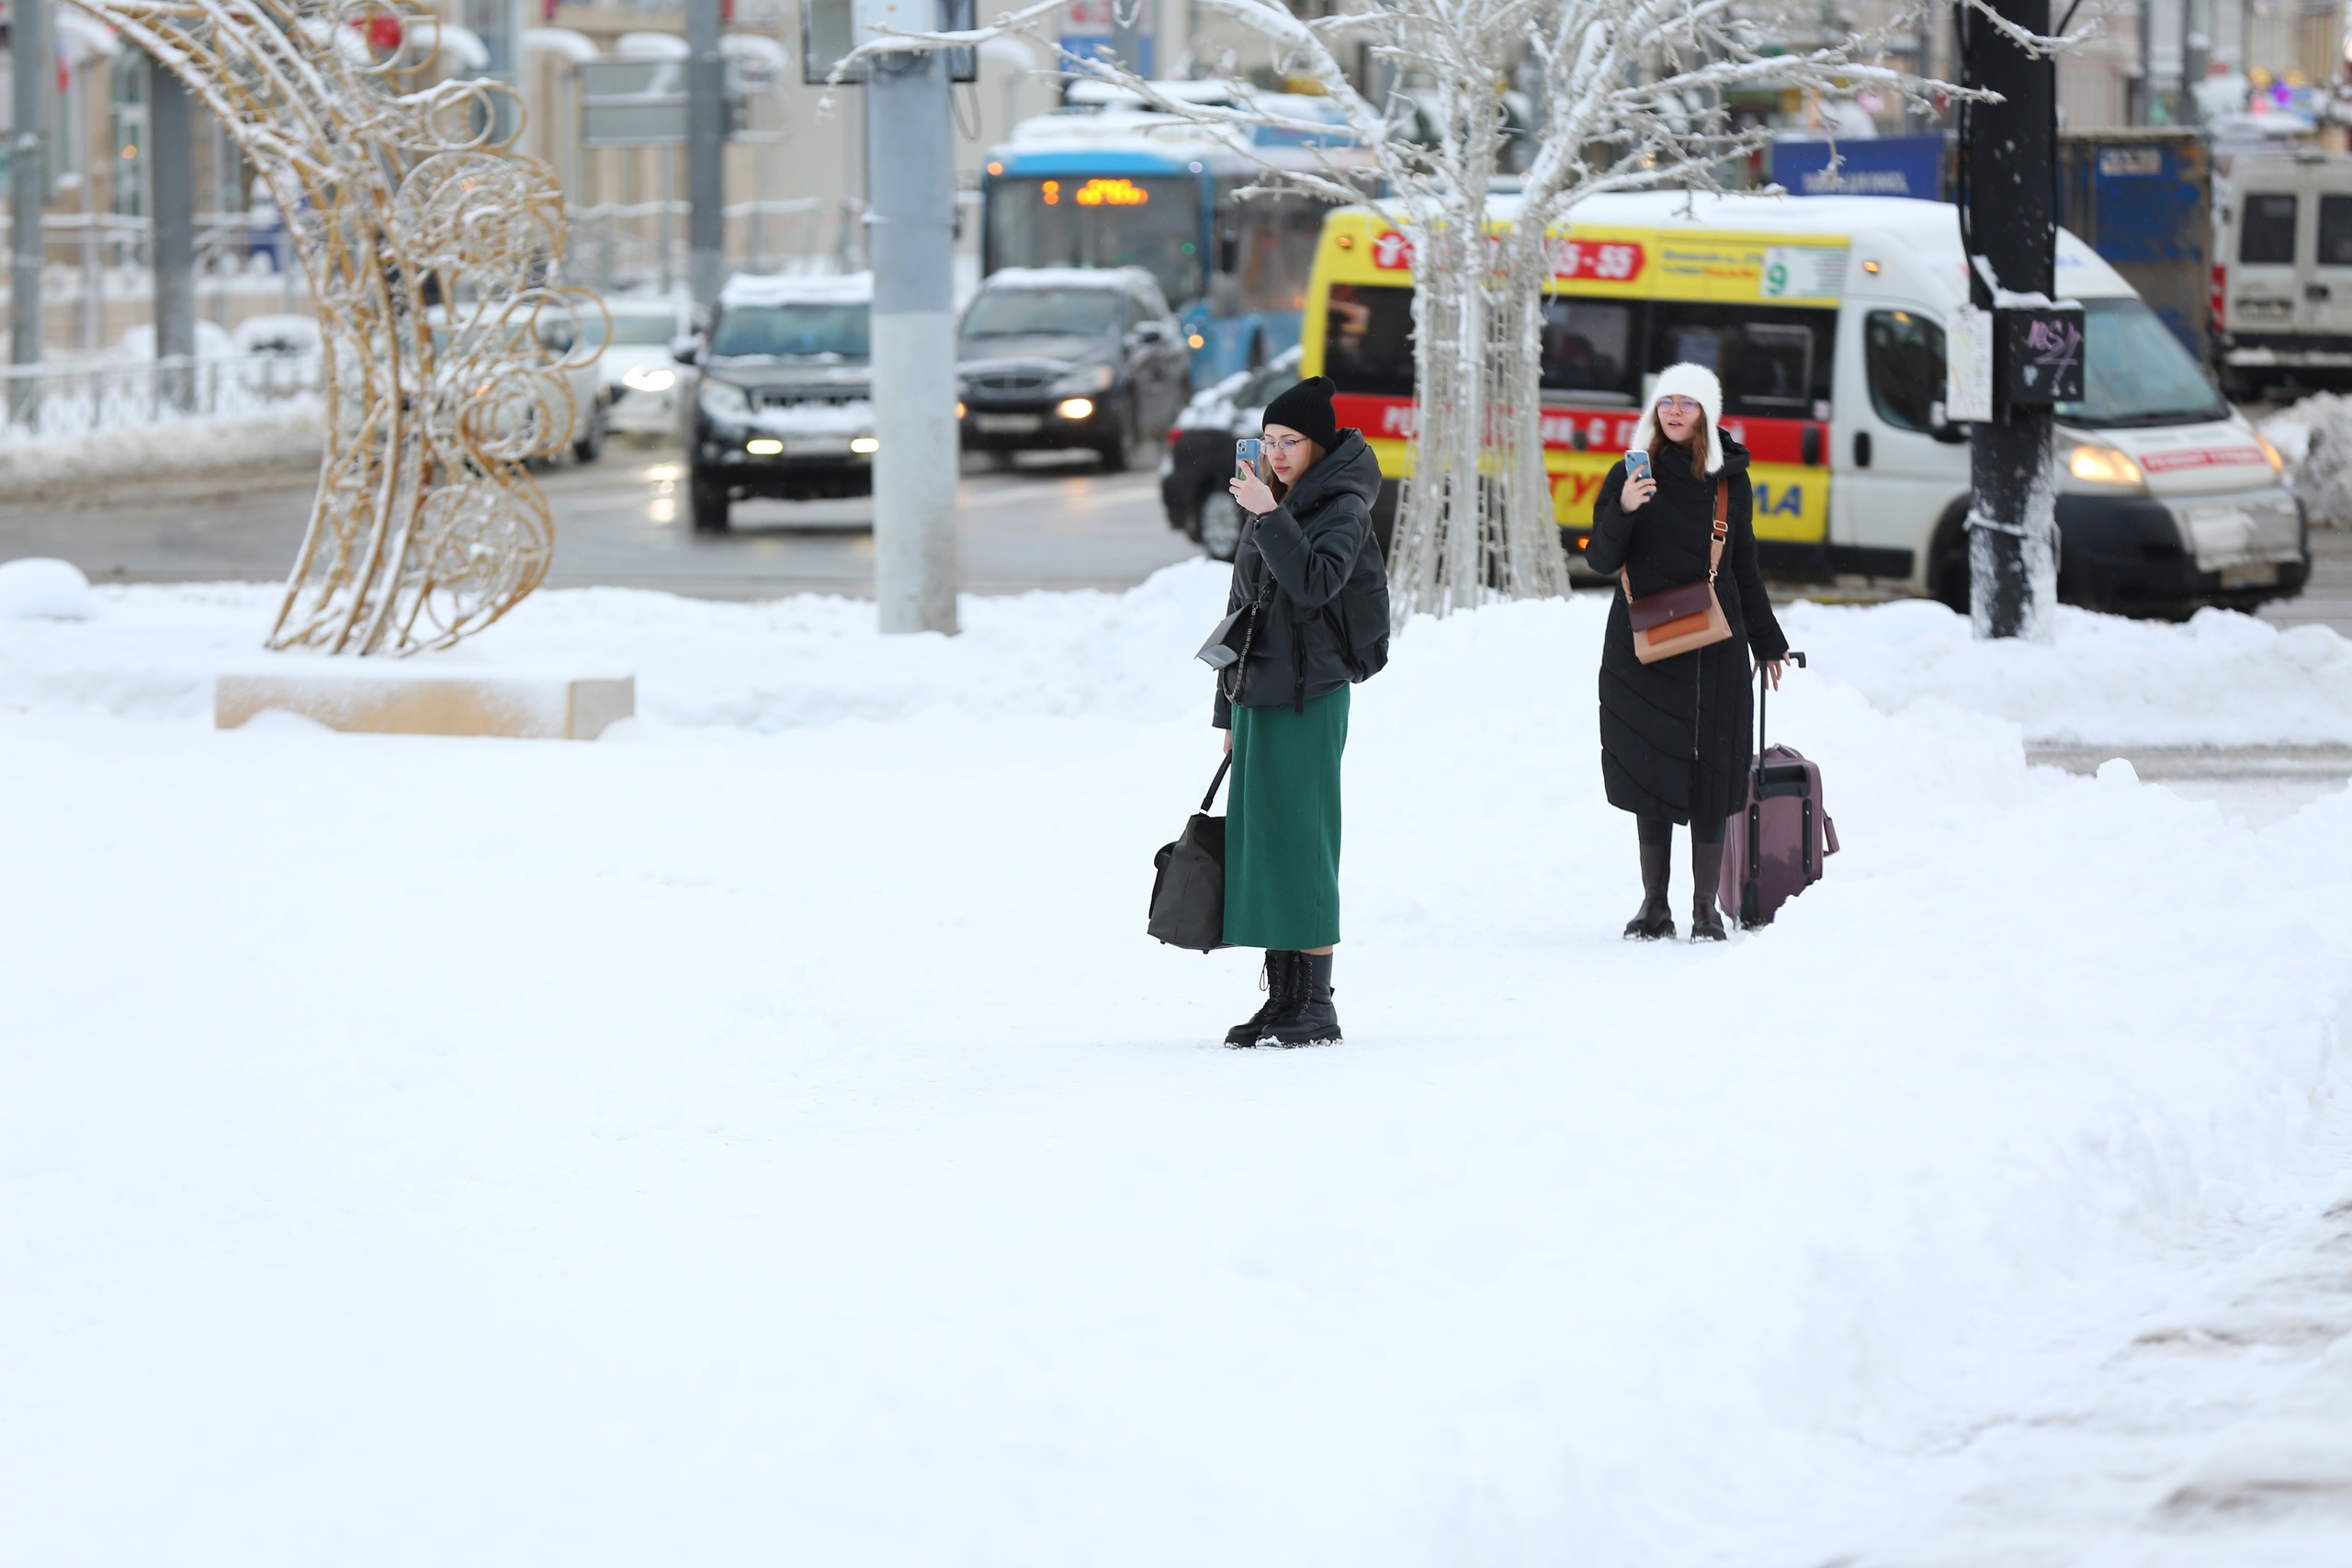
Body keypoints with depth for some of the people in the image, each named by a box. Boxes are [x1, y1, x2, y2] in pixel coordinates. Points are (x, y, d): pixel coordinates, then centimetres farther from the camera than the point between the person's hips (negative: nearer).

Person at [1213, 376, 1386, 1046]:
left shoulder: (1344, 508, -6)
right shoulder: (1270, 506, 16)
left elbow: (1315, 583, -23)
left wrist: (1270, 517, -25)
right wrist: (1229, 710, 21)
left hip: (1309, 699, -8)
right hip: (1257, 695, 8)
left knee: (1300, 841, -8)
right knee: (1258, 841, 6)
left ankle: (1317, 1004, -5)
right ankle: (1282, 998, 11)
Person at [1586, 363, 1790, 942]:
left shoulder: (1730, 482, 7)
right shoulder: (1630, 475, 4)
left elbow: (1744, 569, 15)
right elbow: (1601, 559, -1)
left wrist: (1767, 643, 16)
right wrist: (1623, 511, -19)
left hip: (1713, 649, 0)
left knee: (1710, 775, -2)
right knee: (1649, 771, 1)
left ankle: (1706, 909, 3)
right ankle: (1654, 905, 8)